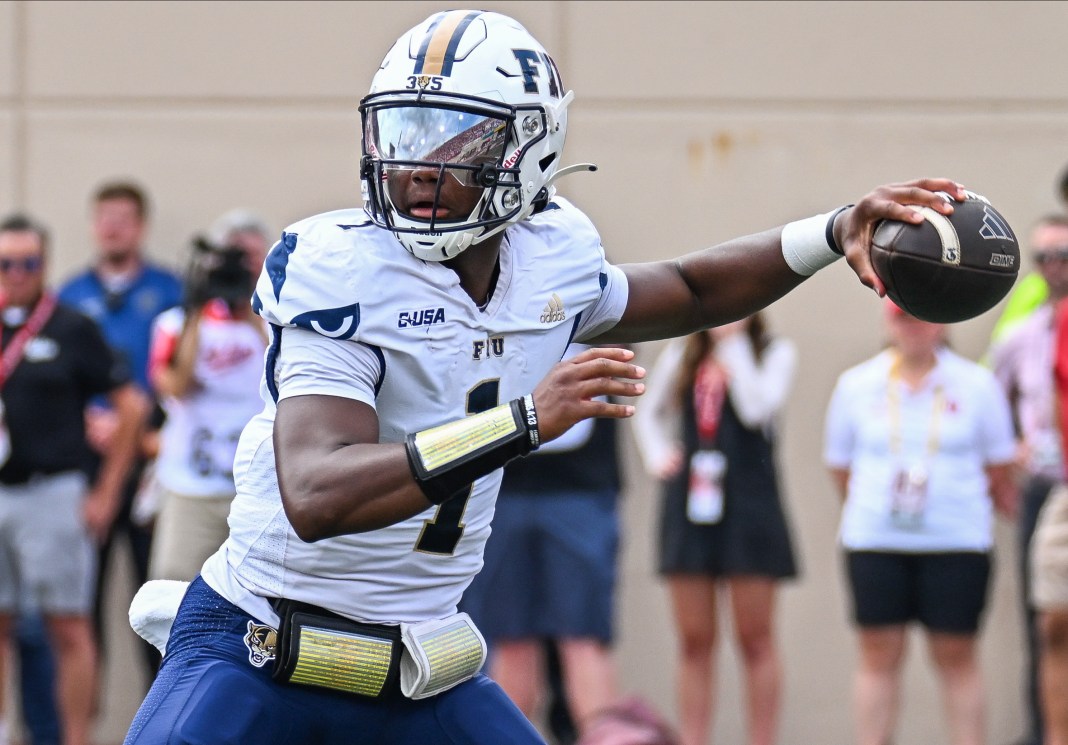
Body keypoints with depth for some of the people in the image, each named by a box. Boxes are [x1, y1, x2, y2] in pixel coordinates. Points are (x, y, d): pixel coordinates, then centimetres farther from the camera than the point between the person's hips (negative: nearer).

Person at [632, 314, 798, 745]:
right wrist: (656, 454, 5)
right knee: (694, 642, 4)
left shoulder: (775, 353, 1)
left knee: (754, 639, -1)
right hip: (689, 502, 4)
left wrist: (734, 341, -9)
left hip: (749, 504, -4)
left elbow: (756, 407, -16)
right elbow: (648, 412, 24)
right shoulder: (680, 355, 12)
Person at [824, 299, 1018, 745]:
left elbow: (999, 466, 10)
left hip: (956, 541, -1)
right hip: (874, 542, 1)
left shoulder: (976, 385, 2)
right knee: (879, 653, 1)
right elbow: (840, 464, 13)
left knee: (955, 655, 0)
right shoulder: (856, 386, 6)